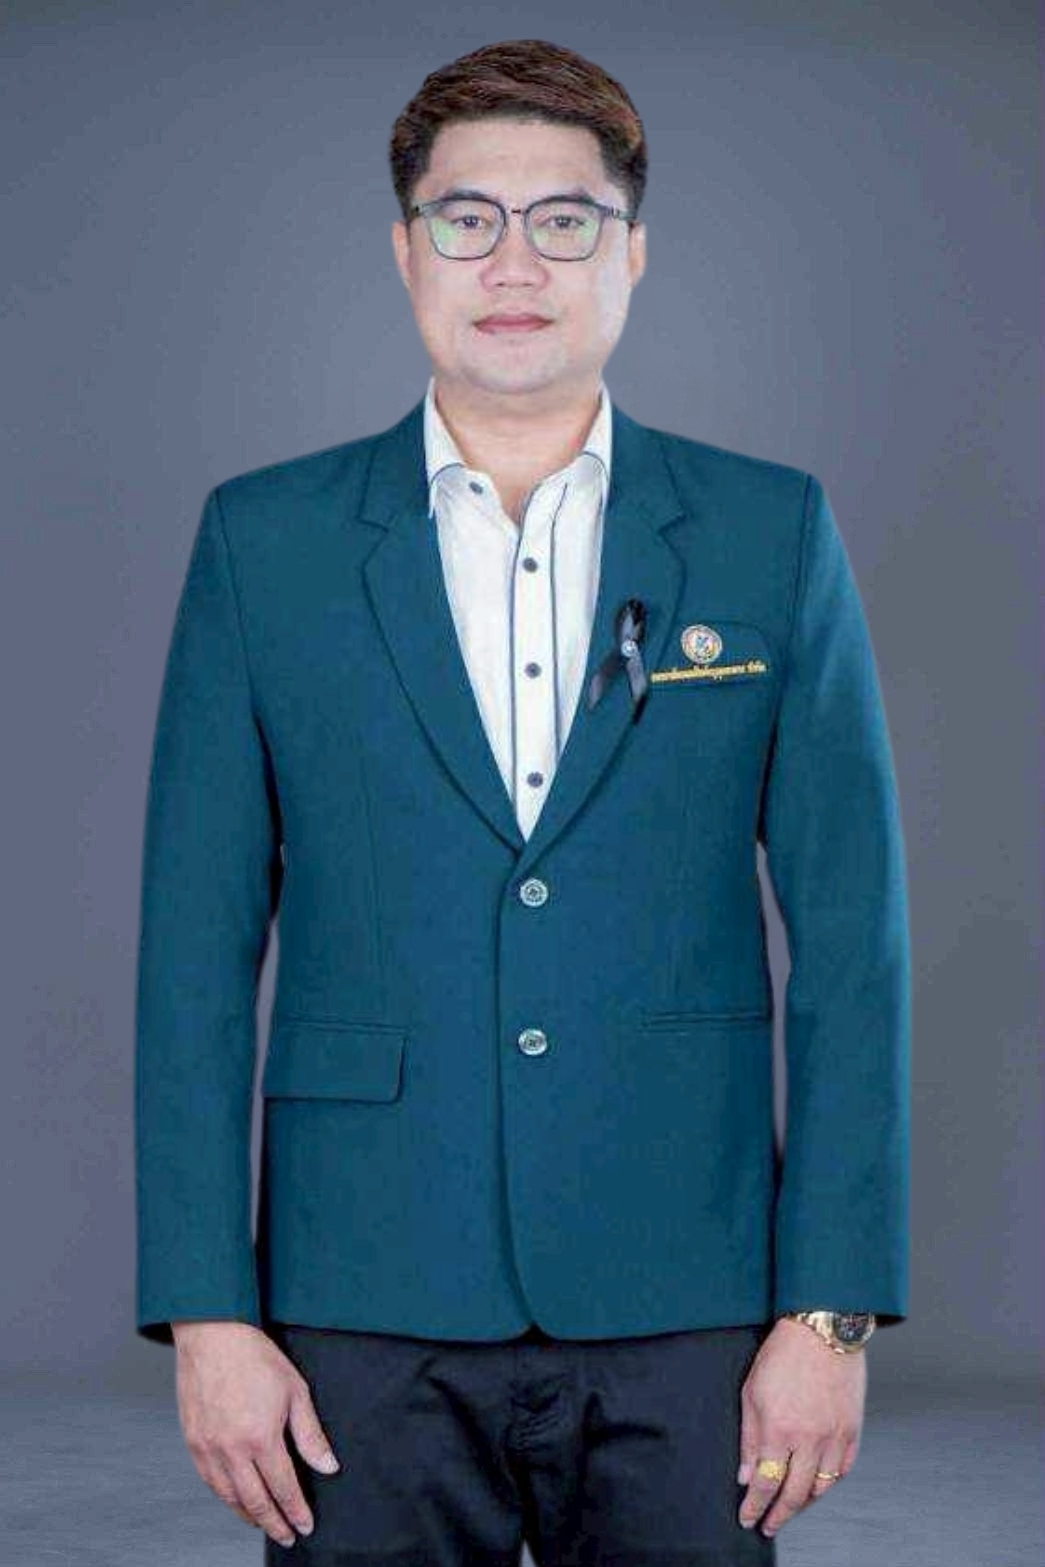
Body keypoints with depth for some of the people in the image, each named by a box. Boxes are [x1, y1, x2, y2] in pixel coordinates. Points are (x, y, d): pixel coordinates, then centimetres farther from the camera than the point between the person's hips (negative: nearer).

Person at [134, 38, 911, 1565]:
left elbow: (849, 938, 2)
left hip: (682, 1322, 0)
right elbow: (198, 953, 3)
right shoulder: (264, 541, 5)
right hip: (369, 1322, 0)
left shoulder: (771, 535, 5)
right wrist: (207, 1312, -3)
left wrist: (833, 1315, -4)